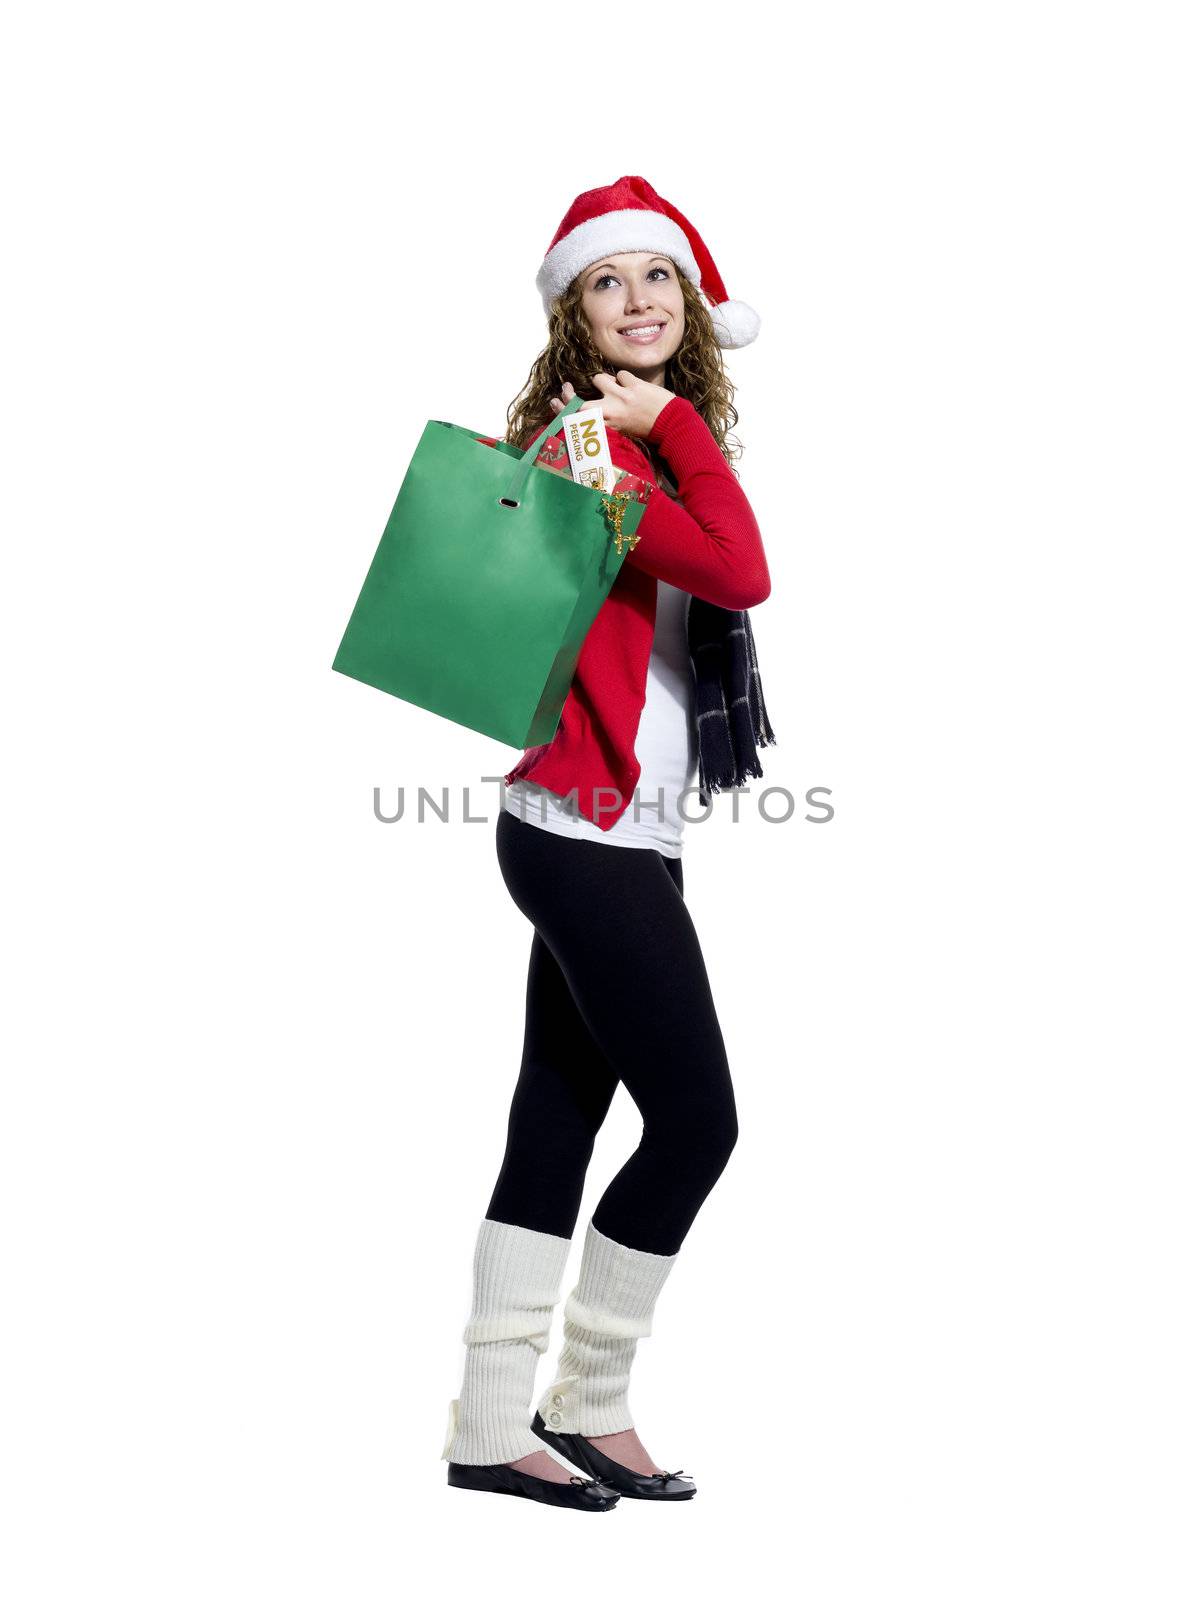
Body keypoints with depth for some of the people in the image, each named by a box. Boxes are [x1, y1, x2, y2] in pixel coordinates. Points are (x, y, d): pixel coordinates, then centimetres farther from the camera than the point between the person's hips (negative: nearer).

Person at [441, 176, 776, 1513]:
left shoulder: (631, 437, 18)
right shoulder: (587, 436, -12)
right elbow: (739, 574, -20)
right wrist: (681, 425, -12)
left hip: (610, 834, 10)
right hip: (592, 833, -10)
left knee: (558, 1121, 9)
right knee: (694, 1117, -4)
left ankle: (493, 1427, 15)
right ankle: (587, 1407, 10)